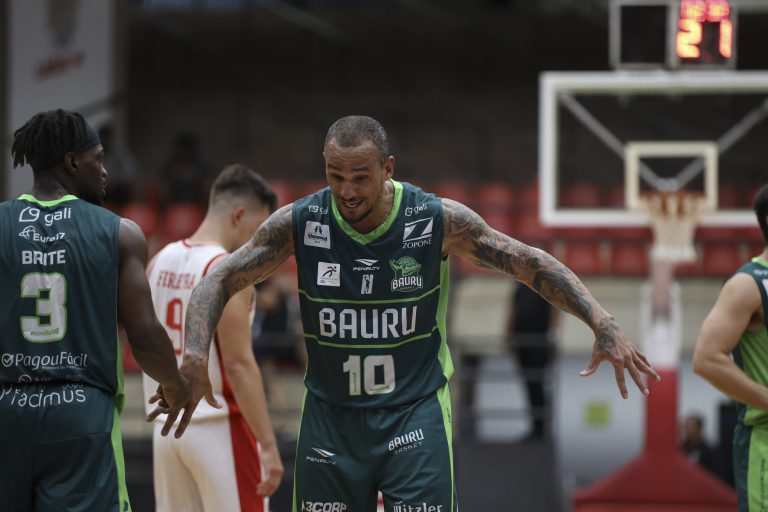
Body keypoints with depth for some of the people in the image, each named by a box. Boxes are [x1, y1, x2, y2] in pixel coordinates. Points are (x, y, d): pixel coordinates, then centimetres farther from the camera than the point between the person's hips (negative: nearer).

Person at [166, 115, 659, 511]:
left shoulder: (439, 220, -12)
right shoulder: (299, 223, -8)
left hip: (414, 412, -2)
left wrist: (603, 324, -17)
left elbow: (532, 264, -5)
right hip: (330, 415, 2)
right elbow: (220, 281, -3)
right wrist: (195, 353, -22)